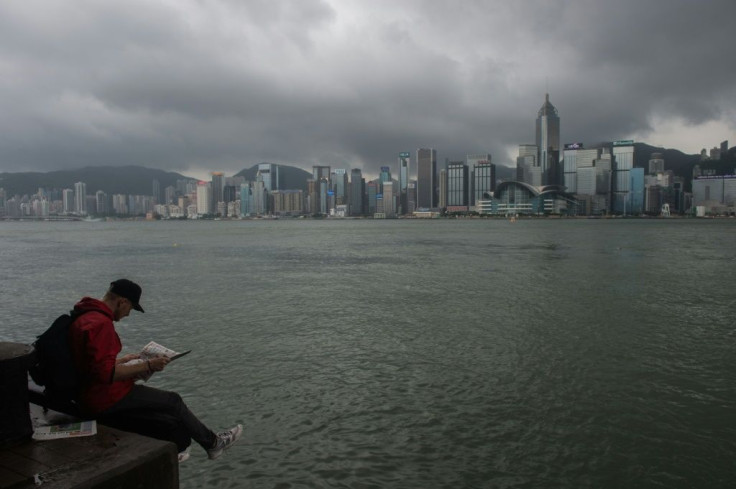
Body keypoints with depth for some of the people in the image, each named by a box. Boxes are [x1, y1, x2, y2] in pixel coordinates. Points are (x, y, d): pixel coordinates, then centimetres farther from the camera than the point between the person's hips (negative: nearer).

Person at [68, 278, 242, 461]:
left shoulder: (85, 316, 9)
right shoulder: (100, 323, -24)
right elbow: (106, 373, -30)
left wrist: (121, 360, 20)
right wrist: (147, 366, -23)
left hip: (90, 395, 10)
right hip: (106, 399, -10)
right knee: (172, 401, 4)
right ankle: (212, 442, 20)